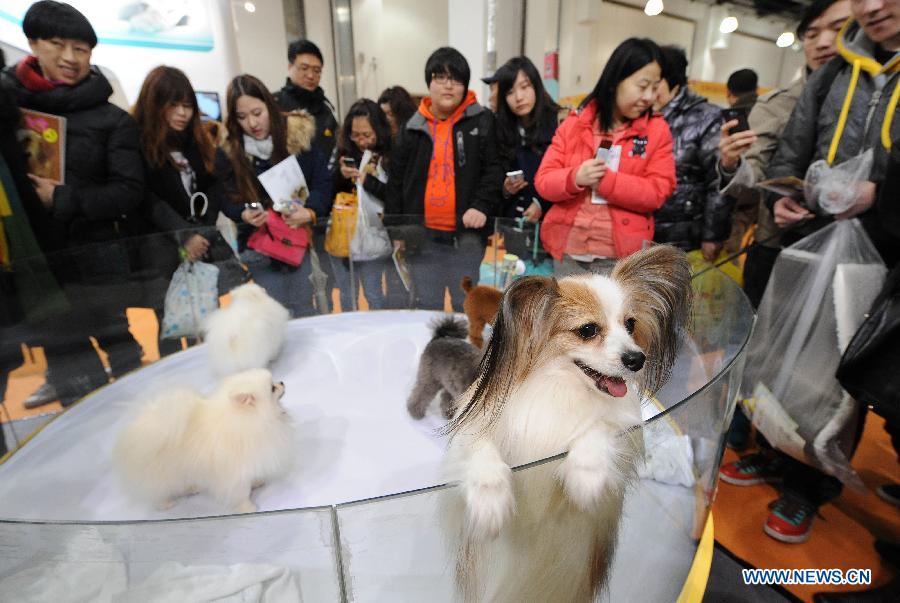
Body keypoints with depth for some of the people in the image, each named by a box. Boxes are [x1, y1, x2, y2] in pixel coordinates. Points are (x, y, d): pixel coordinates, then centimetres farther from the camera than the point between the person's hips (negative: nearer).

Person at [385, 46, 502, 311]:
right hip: (423, 235, 2)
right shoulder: (413, 127, 8)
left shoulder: (482, 121, 2)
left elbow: (494, 169, -1)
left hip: (466, 234, -2)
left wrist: (482, 205, -17)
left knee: (467, 307, 7)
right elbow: (396, 180, 10)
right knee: (427, 306, 12)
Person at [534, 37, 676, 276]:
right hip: (568, 249, 1)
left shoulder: (657, 130, 2)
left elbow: (658, 192, -6)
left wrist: (606, 180, -18)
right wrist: (575, 178, -21)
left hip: (622, 256, -1)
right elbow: (543, 181, 0)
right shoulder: (575, 123, 3)